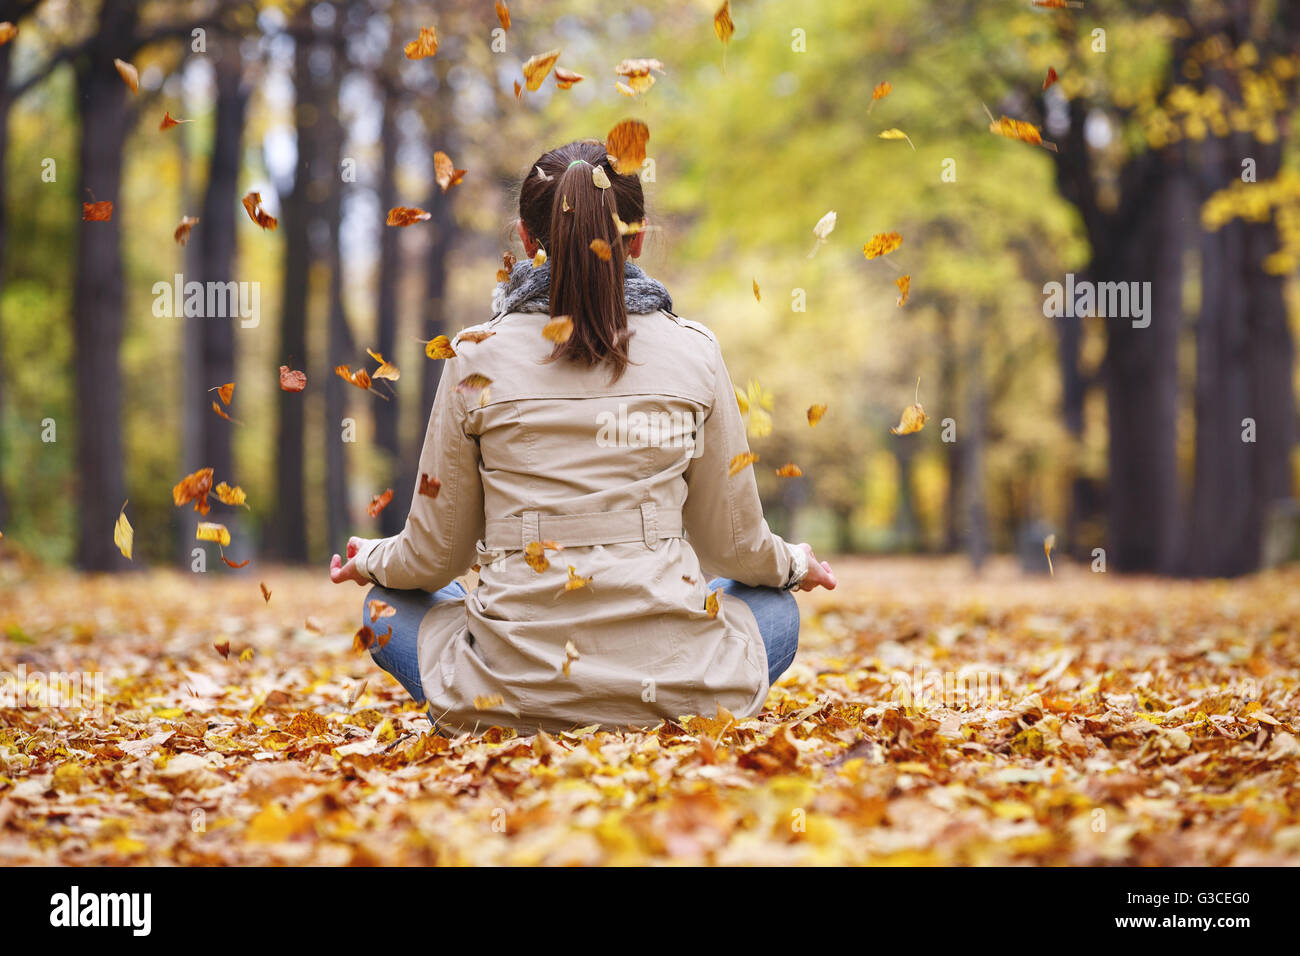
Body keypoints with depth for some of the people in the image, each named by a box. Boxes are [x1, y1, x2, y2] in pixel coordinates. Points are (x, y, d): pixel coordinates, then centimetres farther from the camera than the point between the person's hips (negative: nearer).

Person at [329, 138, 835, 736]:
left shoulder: (477, 358, -2)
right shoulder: (694, 352, 0)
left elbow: (433, 557, 6)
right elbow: (737, 547, 9)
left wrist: (370, 559, 30)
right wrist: (796, 565, 33)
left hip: (512, 695, -1)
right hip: (674, 691, 1)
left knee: (388, 604, 29)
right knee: (774, 607, 33)